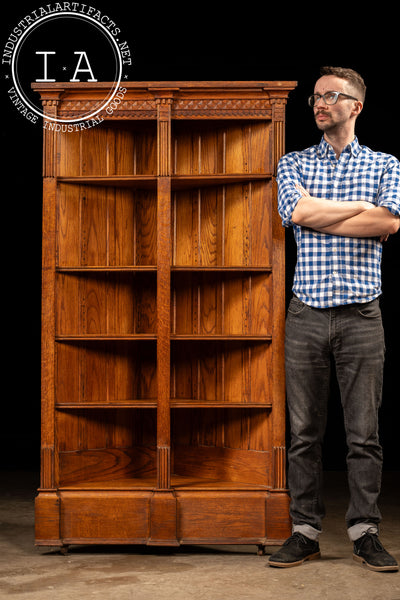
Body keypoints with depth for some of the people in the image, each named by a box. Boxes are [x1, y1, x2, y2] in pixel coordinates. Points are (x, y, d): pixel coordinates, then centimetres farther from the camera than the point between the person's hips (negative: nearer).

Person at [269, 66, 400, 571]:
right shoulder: (293, 164, 12)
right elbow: (298, 212, -9)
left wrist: (319, 217, -9)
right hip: (306, 314, 1)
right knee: (304, 431, 4)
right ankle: (305, 532, 14)